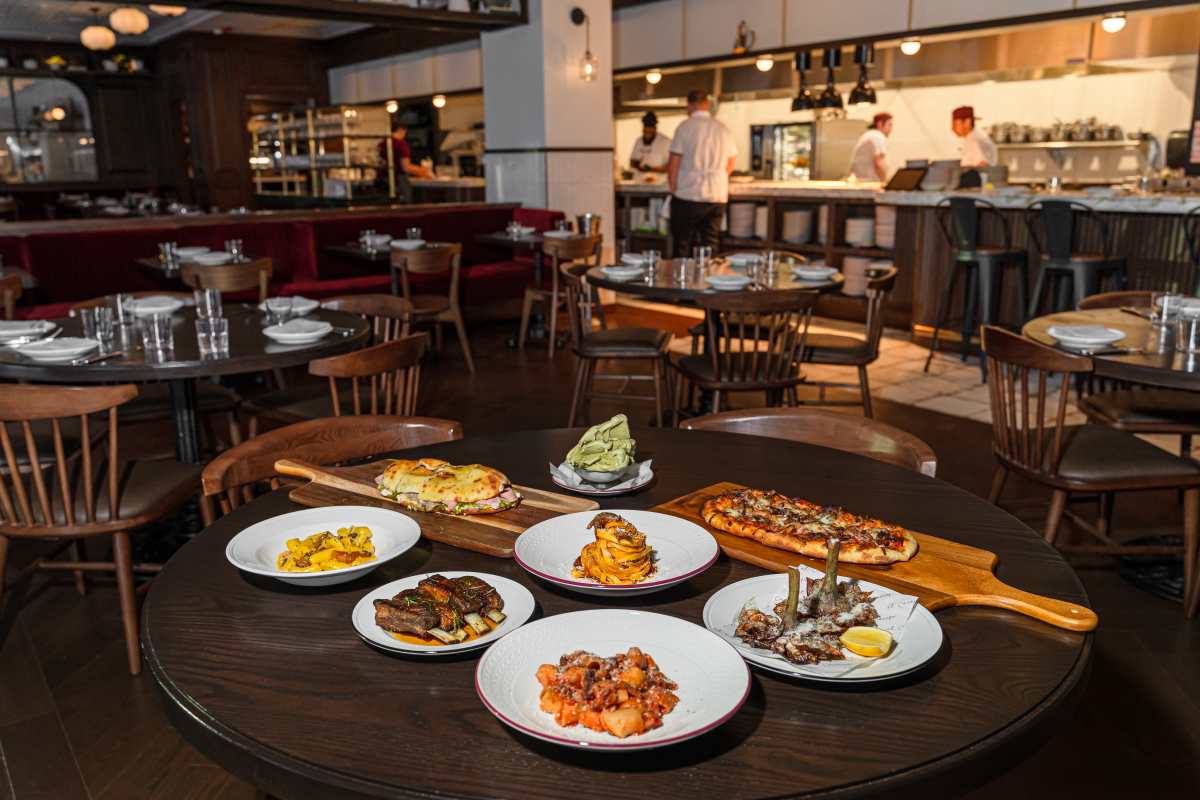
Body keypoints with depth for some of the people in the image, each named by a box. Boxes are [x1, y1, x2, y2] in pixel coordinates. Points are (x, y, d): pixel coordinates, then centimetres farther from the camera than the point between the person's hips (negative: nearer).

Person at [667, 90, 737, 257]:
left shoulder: (684, 127, -5)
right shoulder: (723, 130, 9)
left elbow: (673, 164, -8)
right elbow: (730, 165, 18)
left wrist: (673, 188, 4)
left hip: (687, 195, -4)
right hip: (718, 196, 4)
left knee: (682, 246, 3)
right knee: (710, 246, 7)